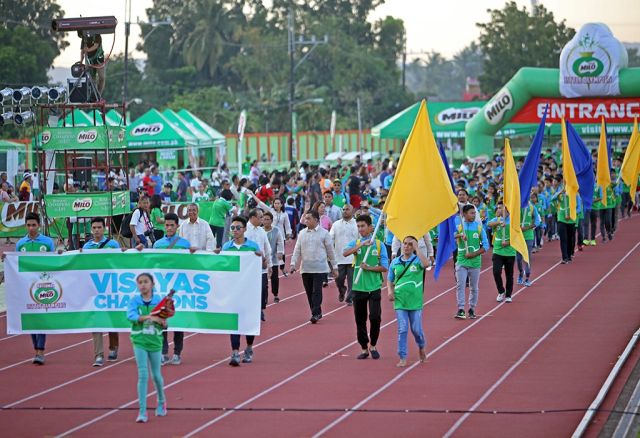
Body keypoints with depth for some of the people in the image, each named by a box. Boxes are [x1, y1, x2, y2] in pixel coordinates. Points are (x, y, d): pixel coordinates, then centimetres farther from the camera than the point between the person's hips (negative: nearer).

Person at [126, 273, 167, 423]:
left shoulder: (159, 301, -1)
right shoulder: (134, 301, -4)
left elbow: (164, 325, 3)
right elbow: (131, 316, -22)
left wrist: (162, 322, -20)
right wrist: (148, 317, -32)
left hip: (155, 342, 1)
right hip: (139, 341, -1)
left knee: (156, 375, 12)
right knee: (143, 375, -10)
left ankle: (161, 402, 39)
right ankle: (142, 412, -9)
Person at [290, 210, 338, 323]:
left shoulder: (324, 233, -2)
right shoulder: (302, 233, 8)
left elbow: (330, 251, 2)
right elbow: (297, 250, 9)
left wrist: (334, 267, 4)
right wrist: (293, 264, -2)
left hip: (320, 268, -4)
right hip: (305, 268, 4)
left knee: (317, 291, -10)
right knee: (309, 292, 7)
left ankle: (315, 314, -9)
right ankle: (317, 313, 18)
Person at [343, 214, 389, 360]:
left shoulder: (379, 244, 3)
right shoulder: (355, 243, 5)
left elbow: (384, 267, 0)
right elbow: (345, 253, -17)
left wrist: (369, 268, -14)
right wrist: (361, 244, -26)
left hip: (374, 287, -2)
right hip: (358, 287, 2)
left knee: (375, 317, -9)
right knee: (360, 320, 6)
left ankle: (373, 345, 12)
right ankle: (364, 348, 18)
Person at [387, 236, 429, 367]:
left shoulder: (417, 260, -2)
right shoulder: (395, 262, 7)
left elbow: (426, 263, -27)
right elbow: (389, 280, 17)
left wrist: (416, 248, -20)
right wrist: (390, 291, -2)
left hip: (415, 301, -2)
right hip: (400, 301, 2)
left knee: (416, 329, 3)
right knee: (402, 330, -3)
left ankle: (421, 348, 34)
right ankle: (402, 358, 3)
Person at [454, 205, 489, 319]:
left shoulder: (479, 228, 2)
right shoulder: (459, 227, 2)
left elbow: (486, 245, 2)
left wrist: (473, 254, -10)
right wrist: (460, 235, -34)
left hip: (475, 262, 1)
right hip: (462, 261, -1)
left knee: (474, 287, 7)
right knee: (460, 285, -9)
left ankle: (472, 309, 17)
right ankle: (461, 309, -8)